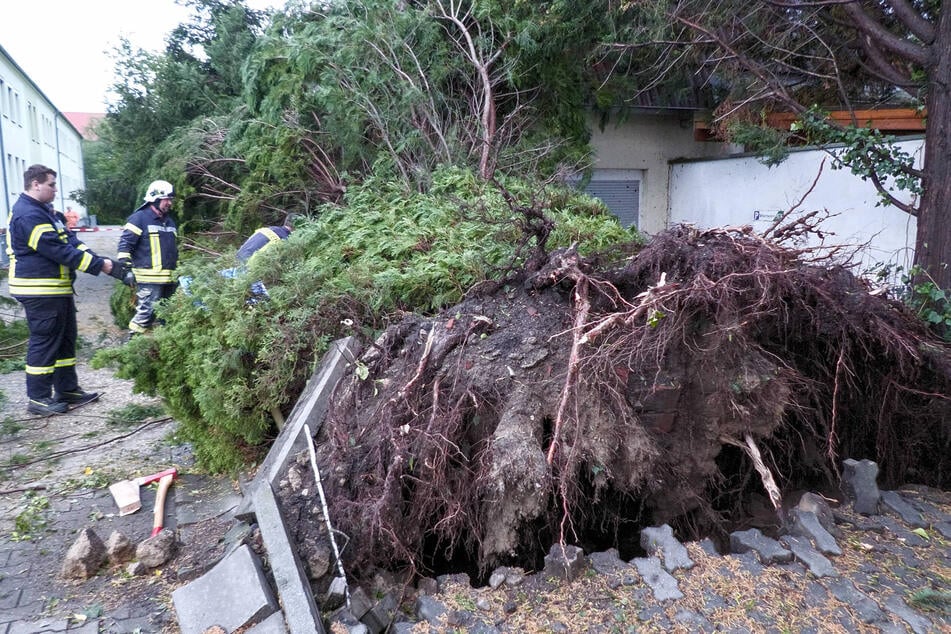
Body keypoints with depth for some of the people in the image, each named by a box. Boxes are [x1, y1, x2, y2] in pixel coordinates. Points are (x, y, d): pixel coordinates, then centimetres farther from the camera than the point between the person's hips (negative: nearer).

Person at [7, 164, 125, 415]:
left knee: (65, 339, 15)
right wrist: (98, 265, -20)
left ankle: (68, 389, 25)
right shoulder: (28, 215, -18)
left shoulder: (45, 211, 17)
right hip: (40, 292, -11)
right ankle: (38, 398, 6)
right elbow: (58, 250, -23)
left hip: (58, 289, 11)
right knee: (44, 343, -3)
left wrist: (101, 261, -2)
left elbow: (70, 242, 12)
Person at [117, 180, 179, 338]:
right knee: (147, 312, -12)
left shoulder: (170, 221, 20)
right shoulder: (139, 218, -5)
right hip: (149, 279, -8)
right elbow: (125, 243, -10)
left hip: (168, 279, 8)